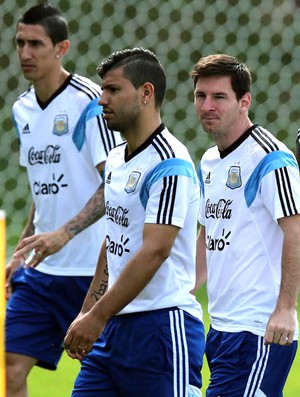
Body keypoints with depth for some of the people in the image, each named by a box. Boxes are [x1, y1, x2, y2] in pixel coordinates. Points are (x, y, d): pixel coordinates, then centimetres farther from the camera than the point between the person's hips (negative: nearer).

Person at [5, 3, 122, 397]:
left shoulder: (88, 102, -11)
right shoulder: (22, 109, 12)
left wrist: (63, 233, -27)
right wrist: (21, 253, 17)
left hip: (91, 271, -7)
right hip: (40, 273, 7)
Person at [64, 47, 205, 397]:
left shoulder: (169, 165, -15)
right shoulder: (115, 161, 14)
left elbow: (154, 251, -22)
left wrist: (97, 316, -22)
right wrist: (87, 310, 18)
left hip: (161, 327, -9)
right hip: (115, 327, 9)